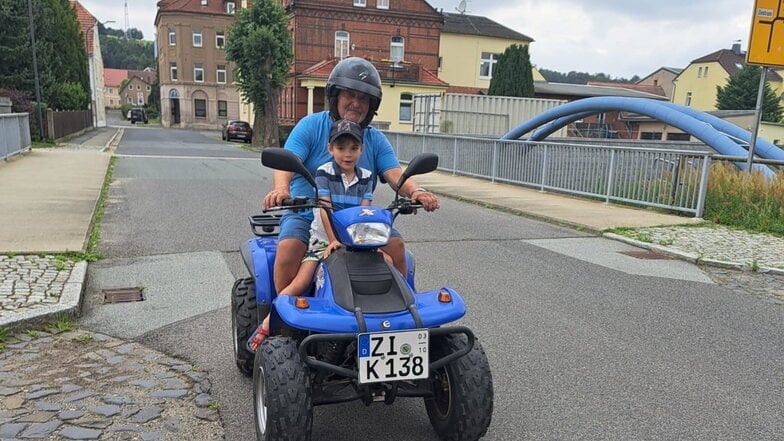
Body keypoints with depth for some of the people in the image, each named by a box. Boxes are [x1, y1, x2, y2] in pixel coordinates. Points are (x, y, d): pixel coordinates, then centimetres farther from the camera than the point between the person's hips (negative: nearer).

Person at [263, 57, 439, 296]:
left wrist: (416, 191, -27)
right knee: (289, 246, -31)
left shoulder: (376, 139, 11)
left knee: (395, 243, -19)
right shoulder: (311, 126, 0)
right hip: (307, 214, -2)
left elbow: (395, 174, -3)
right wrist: (281, 188, -37)